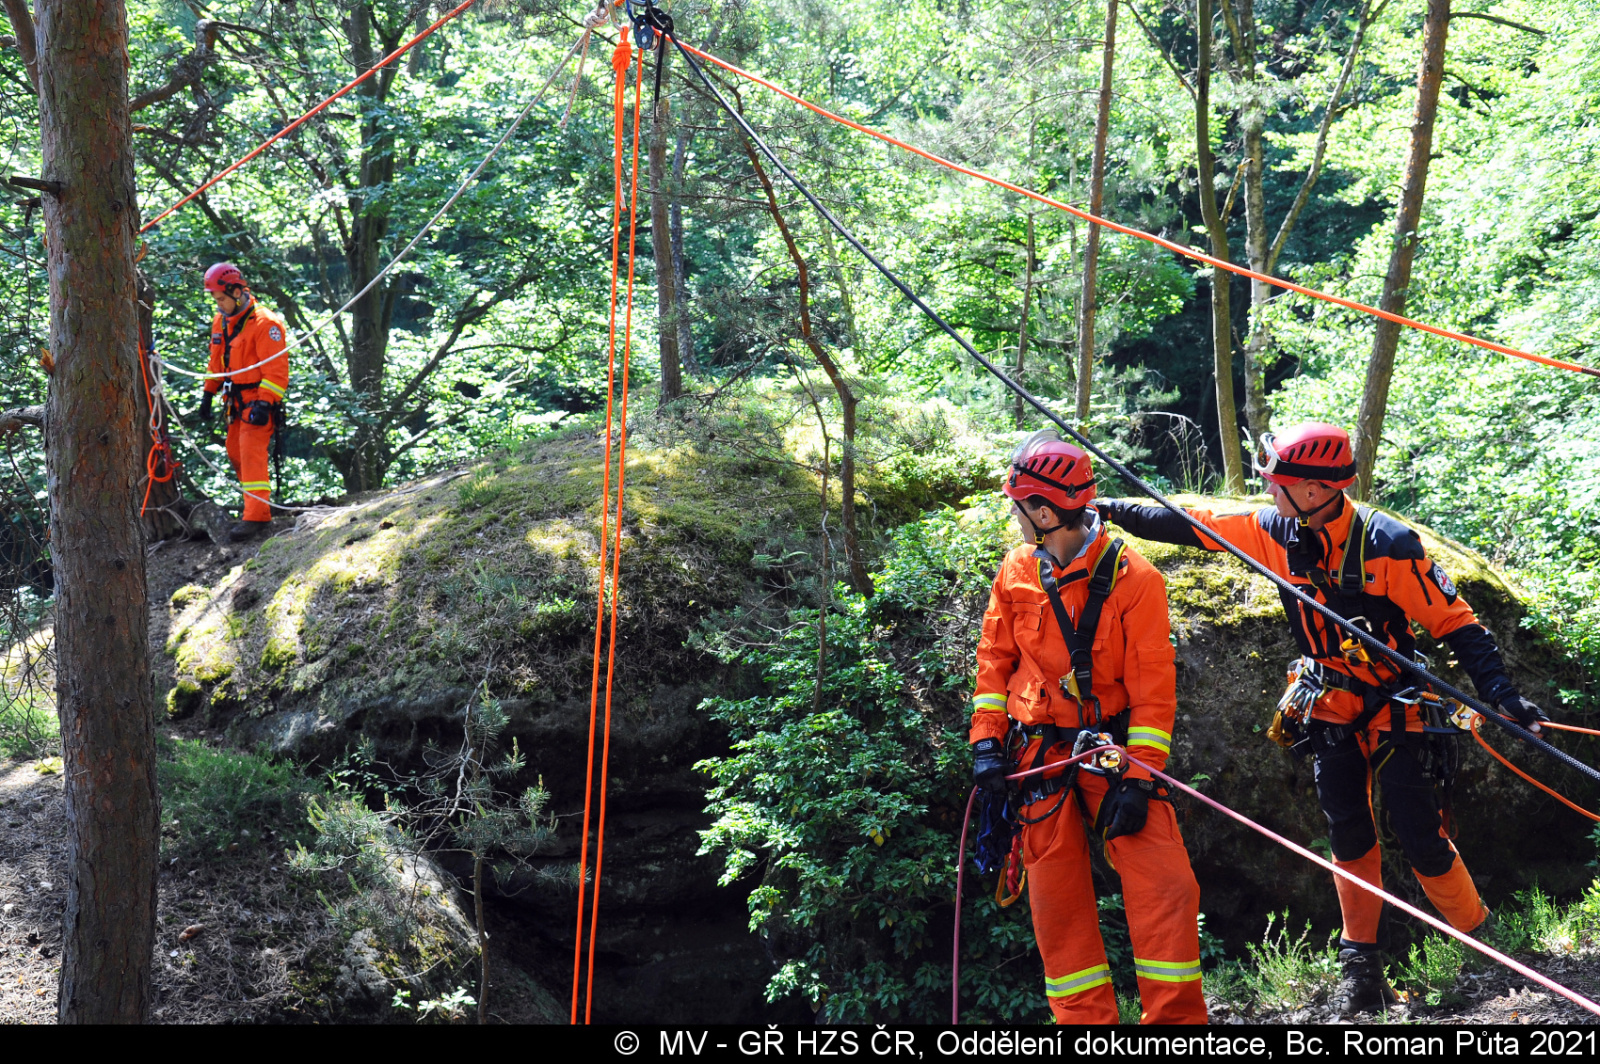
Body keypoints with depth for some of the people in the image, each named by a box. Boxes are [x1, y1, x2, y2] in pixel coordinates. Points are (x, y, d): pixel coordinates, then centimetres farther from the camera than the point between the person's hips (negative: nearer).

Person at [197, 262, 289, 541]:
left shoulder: (265, 324, -17)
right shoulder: (220, 322, 10)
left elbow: (276, 369, -20)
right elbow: (217, 362, 22)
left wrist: (264, 403, -25)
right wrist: (208, 394, 18)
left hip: (259, 398, -9)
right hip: (236, 400, 9)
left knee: (252, 453, -15)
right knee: (235, 452, 11)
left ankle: (257, 516, -17)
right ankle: (254, 501, 24)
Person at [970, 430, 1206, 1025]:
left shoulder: (1132, 578, -11)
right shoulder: (1017, 572, 2)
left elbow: (1153, 686, -11)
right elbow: (995, 659, 11)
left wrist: (1137, 780, -16)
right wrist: (987, 741, 1)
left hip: (1114, 746, -3)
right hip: (1041, 753, 3)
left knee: (1165, 885, -13)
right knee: (1057, 898, 4)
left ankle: (1177, 1017, -2)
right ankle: (1085, 1020, 14)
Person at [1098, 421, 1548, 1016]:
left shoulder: (1387, 545, -23)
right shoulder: (1275, 531, -8)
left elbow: (1454, 622, -18)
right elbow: (1194, 525, 3)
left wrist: (1501, 694, -25)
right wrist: (1114, 511, 4)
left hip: (1394, 708, -4)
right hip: (1330, 706, 4)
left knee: (1418, 834, -6)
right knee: (1348, 832, 4)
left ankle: (1480, 939, 14)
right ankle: (1361, 961, 13)